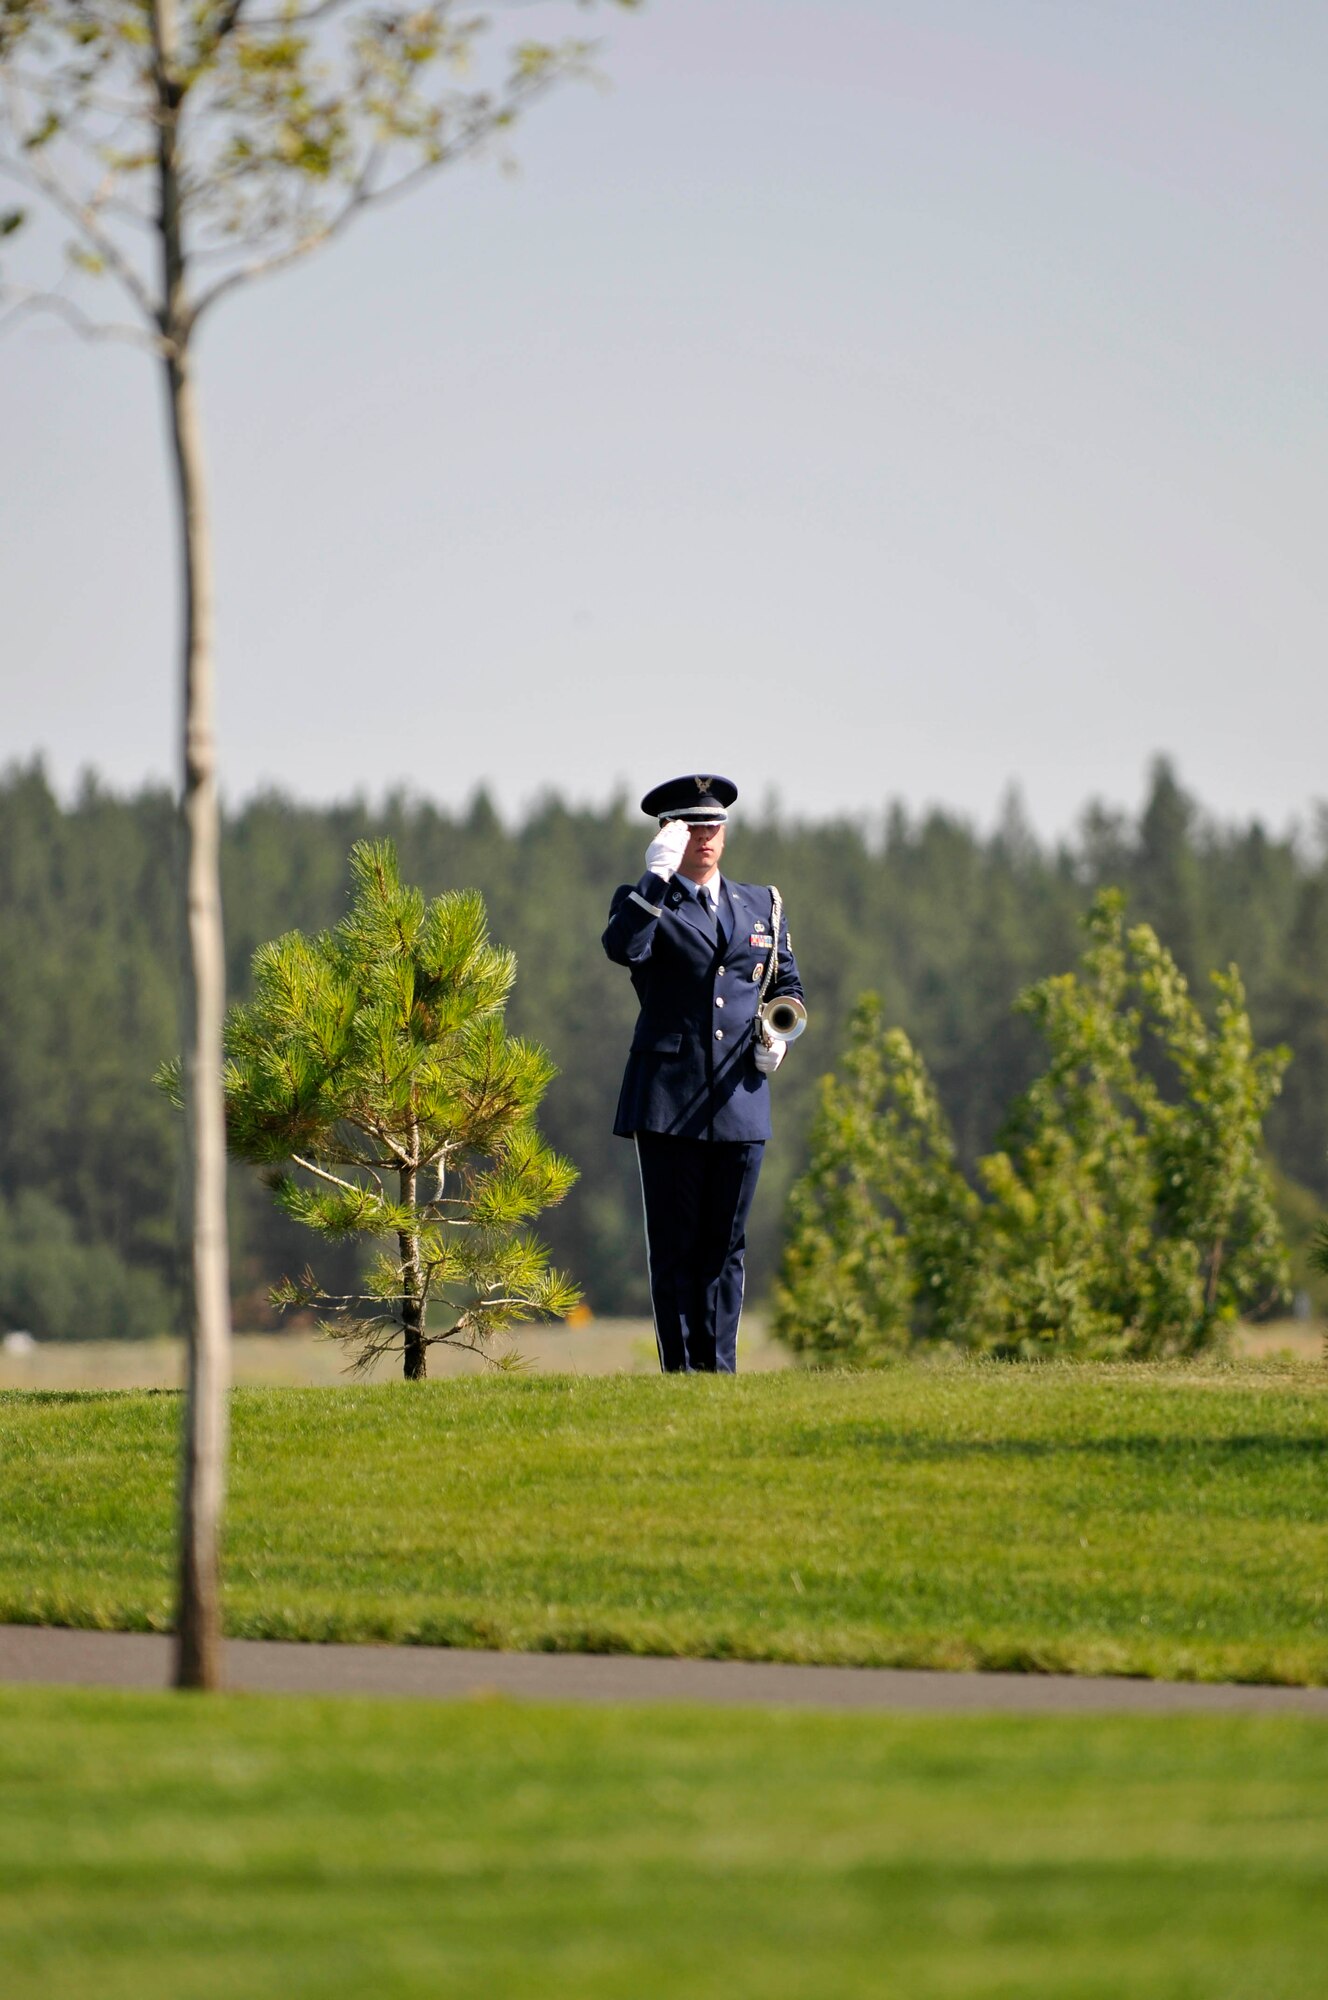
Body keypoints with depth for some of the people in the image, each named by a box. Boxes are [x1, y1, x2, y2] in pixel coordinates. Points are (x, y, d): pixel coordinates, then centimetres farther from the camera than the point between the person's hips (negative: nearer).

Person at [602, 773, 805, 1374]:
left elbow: (787, 984, 26)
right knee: (675, 1245, -1)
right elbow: (622, 947, -20)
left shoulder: (762, 906, 16)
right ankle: (680, 1370, 1)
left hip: (739, 1100, 3)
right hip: (668, 1099, -3)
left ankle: (719, 1368, 7)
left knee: (725, 1245, 5)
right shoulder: (645, 902, 3)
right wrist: (658, 876, -23)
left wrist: (777, 1036, 6)